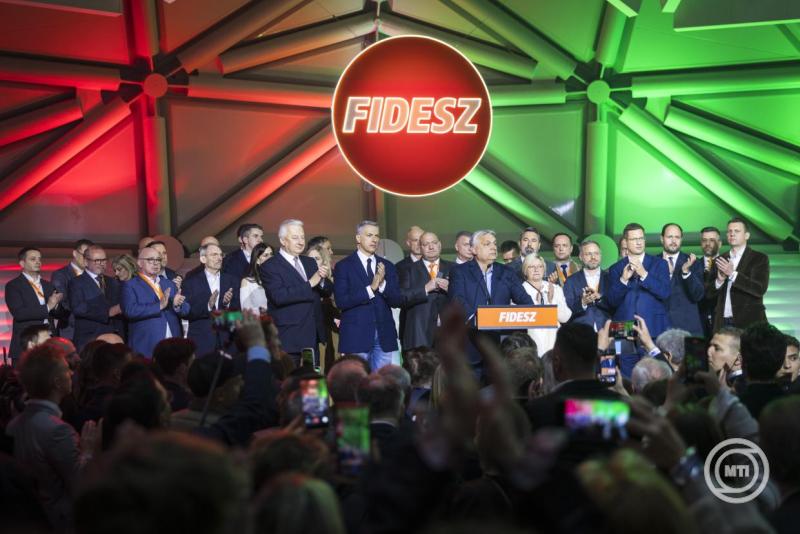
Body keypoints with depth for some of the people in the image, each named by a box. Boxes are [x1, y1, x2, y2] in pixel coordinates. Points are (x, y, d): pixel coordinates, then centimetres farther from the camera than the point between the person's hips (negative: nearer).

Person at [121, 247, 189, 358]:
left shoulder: (169, 284, 18)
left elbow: (186, 309, 11)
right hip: (146, 348, -5)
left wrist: (177, 305, -12)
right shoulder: (130, 286, 1)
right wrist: (159, 306, -21)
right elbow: (130, 310, -15)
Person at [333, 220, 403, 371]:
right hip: (356, 336, -4)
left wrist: (382, 284, -12)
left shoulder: (387, 266, 12)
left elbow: (398, 301, 6)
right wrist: (370, 289, -17)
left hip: (384, 336, 4)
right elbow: (341, 301, -10)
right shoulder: (343, 266, 1)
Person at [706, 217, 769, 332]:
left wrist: (733, 274, -18)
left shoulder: (759, 259, 1)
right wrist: (719, 280, -10)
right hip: (722, 323, 3)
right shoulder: (720, 260, 13)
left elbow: (760, 289, -11)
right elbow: (709, 293, 11)